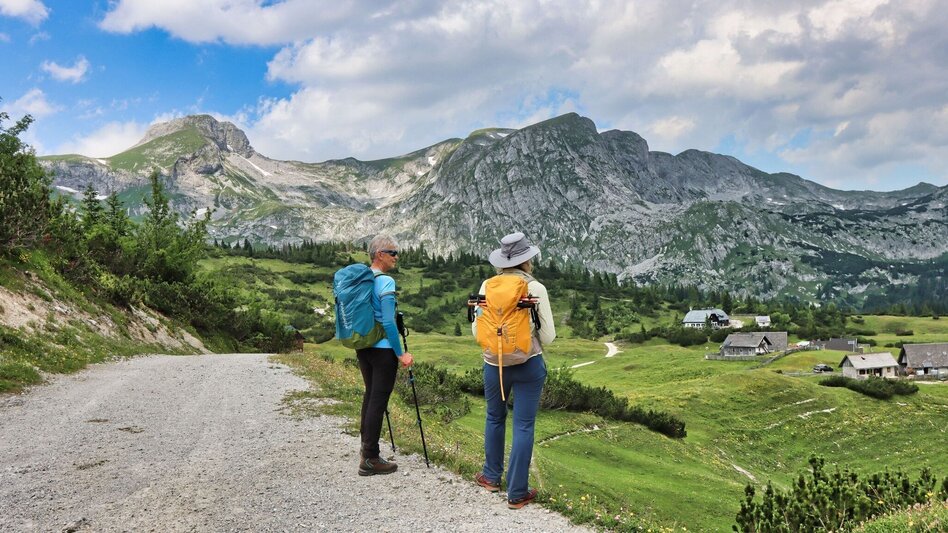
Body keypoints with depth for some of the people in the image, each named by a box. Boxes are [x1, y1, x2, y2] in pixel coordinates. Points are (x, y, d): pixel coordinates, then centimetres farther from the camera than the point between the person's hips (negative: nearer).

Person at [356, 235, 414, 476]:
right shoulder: (385, 282, -16)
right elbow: (388, 322, -19)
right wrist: (400, 353, -14)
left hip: (362, 346, 8)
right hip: (382, 349, -8)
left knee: (370, 395, 18)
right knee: (378, 400, -2)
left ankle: (366, 449, 26)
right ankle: (370, 459, 3)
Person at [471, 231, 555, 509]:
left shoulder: (487, 286, -4)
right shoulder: (536, 288, -10)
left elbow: (477, 330, 1)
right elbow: (548, 335, -6)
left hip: (494, 364, 3)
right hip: (528, 365, -3)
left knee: (494, 418, 23)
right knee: (523, 426, 5)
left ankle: (491, 476, 38)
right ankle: (517, 493, 11)